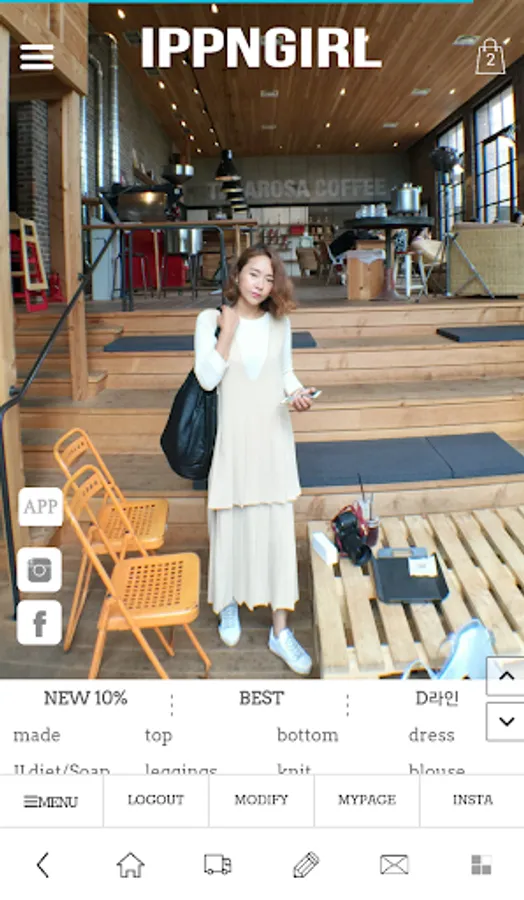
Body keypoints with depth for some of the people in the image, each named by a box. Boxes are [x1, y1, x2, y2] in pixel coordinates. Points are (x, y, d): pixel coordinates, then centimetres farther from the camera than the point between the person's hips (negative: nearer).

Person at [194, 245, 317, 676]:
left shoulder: (280, 322, 3)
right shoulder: (211, 318, -5)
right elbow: (207, 378, -15)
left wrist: (298, 393, -7)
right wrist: (229, 327, -17)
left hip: (273, 437, 2)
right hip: (232, 438, -2)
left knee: (278, 528, 3)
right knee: (230, 525, 8)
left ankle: (281, 630, 13)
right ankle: (229, 603, 35)